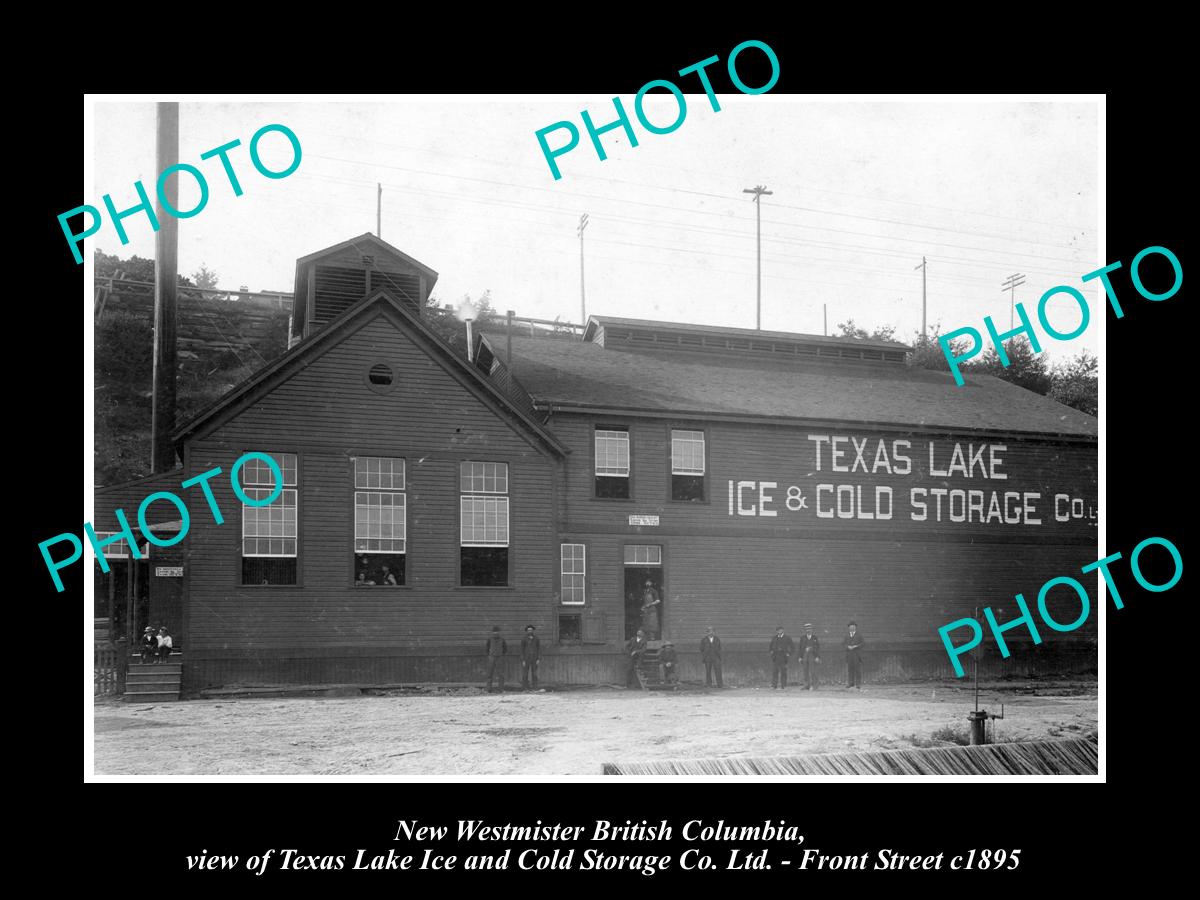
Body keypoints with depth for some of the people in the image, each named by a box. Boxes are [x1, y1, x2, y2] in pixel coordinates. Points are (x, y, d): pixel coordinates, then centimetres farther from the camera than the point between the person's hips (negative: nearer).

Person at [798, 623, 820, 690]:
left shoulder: (815, 638, 6)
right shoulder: (803, 638, 12)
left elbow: (818, 648, 3)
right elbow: (800, 648, 12)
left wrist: (817, 657, -6)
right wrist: (799, 657, 4)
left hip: (812, 656, -3)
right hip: (805, 656, 3)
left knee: (812, 671, -10)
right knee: (806, 671, 1)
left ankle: (813, 686, -11)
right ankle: (806, 686, 4)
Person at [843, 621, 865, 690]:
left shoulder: (859, 636, 9)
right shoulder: (846, 636, 17)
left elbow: (862, 644, 1)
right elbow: (843, 643, 8)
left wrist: (855, 646, -13)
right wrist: (848, 646, -11)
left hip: (857, 655, -2)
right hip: (849, 655, 2)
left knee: (858, 669, -5)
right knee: (849, 669, 0)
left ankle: (858, 685, -4)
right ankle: (850, 684, 5)